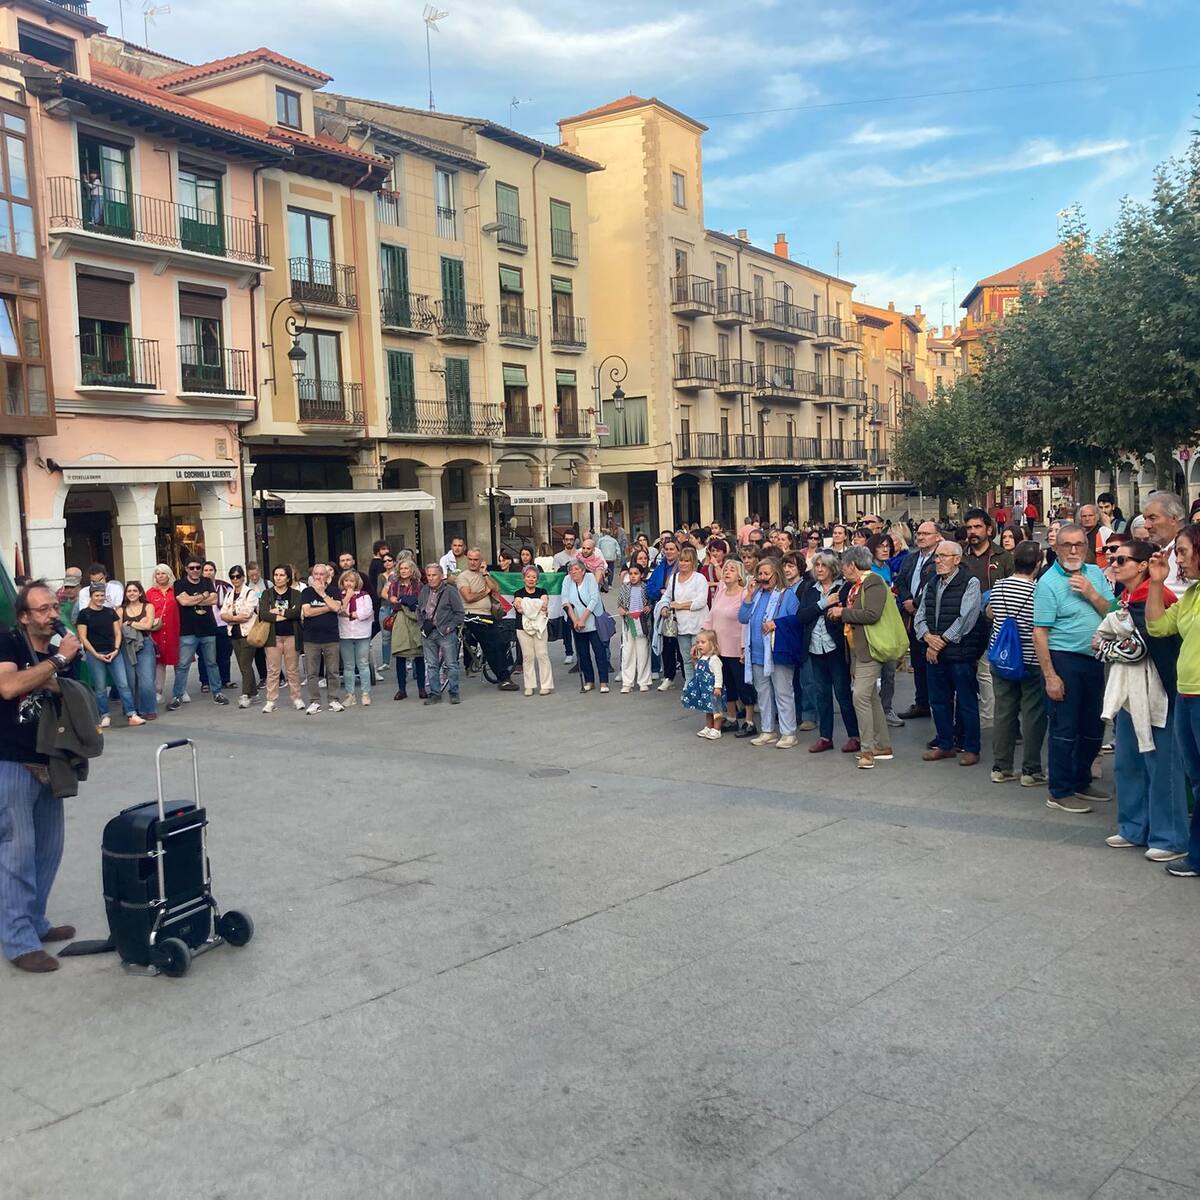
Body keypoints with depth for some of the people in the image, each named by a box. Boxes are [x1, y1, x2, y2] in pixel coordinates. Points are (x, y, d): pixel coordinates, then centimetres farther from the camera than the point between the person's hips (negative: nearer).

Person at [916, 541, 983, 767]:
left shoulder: (970, 583, -7)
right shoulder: (932, 585, 15)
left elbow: (966, 618, -15)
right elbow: (920, 616, 12)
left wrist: (942, 641, -13)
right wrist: (928, 636, -8)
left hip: (961, 652, -7)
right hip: (935, 653, 7)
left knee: (966, 703, 1)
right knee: (938, 701, 12)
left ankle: (971, 748, 11)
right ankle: (945, 744, 24)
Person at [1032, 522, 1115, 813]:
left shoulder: (1095, 574, 8)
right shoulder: (1048, 582, -11)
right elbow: (1039, 633, -14)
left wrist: (1092, 595, -11)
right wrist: (1050, 676, -18)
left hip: (1094, 660, 6)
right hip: (1064, 660, -6)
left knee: (1093, 727, 15)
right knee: (1064, 729, 0)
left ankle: (1081, 782, 32)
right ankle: (1060, 793, 10)